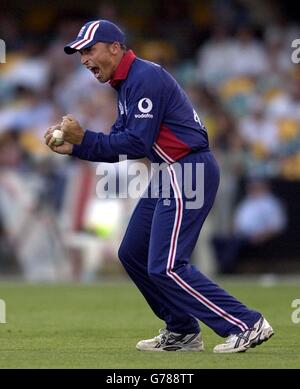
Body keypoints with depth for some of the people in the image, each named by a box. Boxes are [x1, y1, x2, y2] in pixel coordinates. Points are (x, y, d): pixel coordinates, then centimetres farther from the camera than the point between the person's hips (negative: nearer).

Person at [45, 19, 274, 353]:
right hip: (171, 174, 11)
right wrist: (74, 147, 5)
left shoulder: (145, 78, -15)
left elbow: (136, 144, -20)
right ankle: (182, 332, 21)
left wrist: (84, 137, -17)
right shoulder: (126, 83, 17)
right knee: (133, 254, 15)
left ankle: (246, 324, -14)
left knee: (165, 266, -15)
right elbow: (119, 145, 17)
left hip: (188, 173, -11)